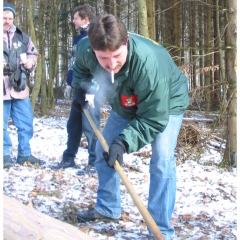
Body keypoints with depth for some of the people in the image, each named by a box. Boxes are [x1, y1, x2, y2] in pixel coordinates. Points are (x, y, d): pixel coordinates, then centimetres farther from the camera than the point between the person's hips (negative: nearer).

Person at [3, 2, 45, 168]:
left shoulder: (22, 37, 10)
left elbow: (33, 54, 21)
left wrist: (30, 62, -2)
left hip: (19, 87, 4)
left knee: (26, 123, 9)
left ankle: (24, 154, 22)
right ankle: (5, 154, 15)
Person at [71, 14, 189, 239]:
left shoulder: (148, 63, -46)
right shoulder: (85, 50, -28)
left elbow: (154, 118, -37)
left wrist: (124, 142, -45)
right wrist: (79, 88, -7)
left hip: (165, 105, -6)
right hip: (125, 104, 6)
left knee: (162, 161, -21)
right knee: (103, 150, 11)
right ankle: (108, 207, 31)